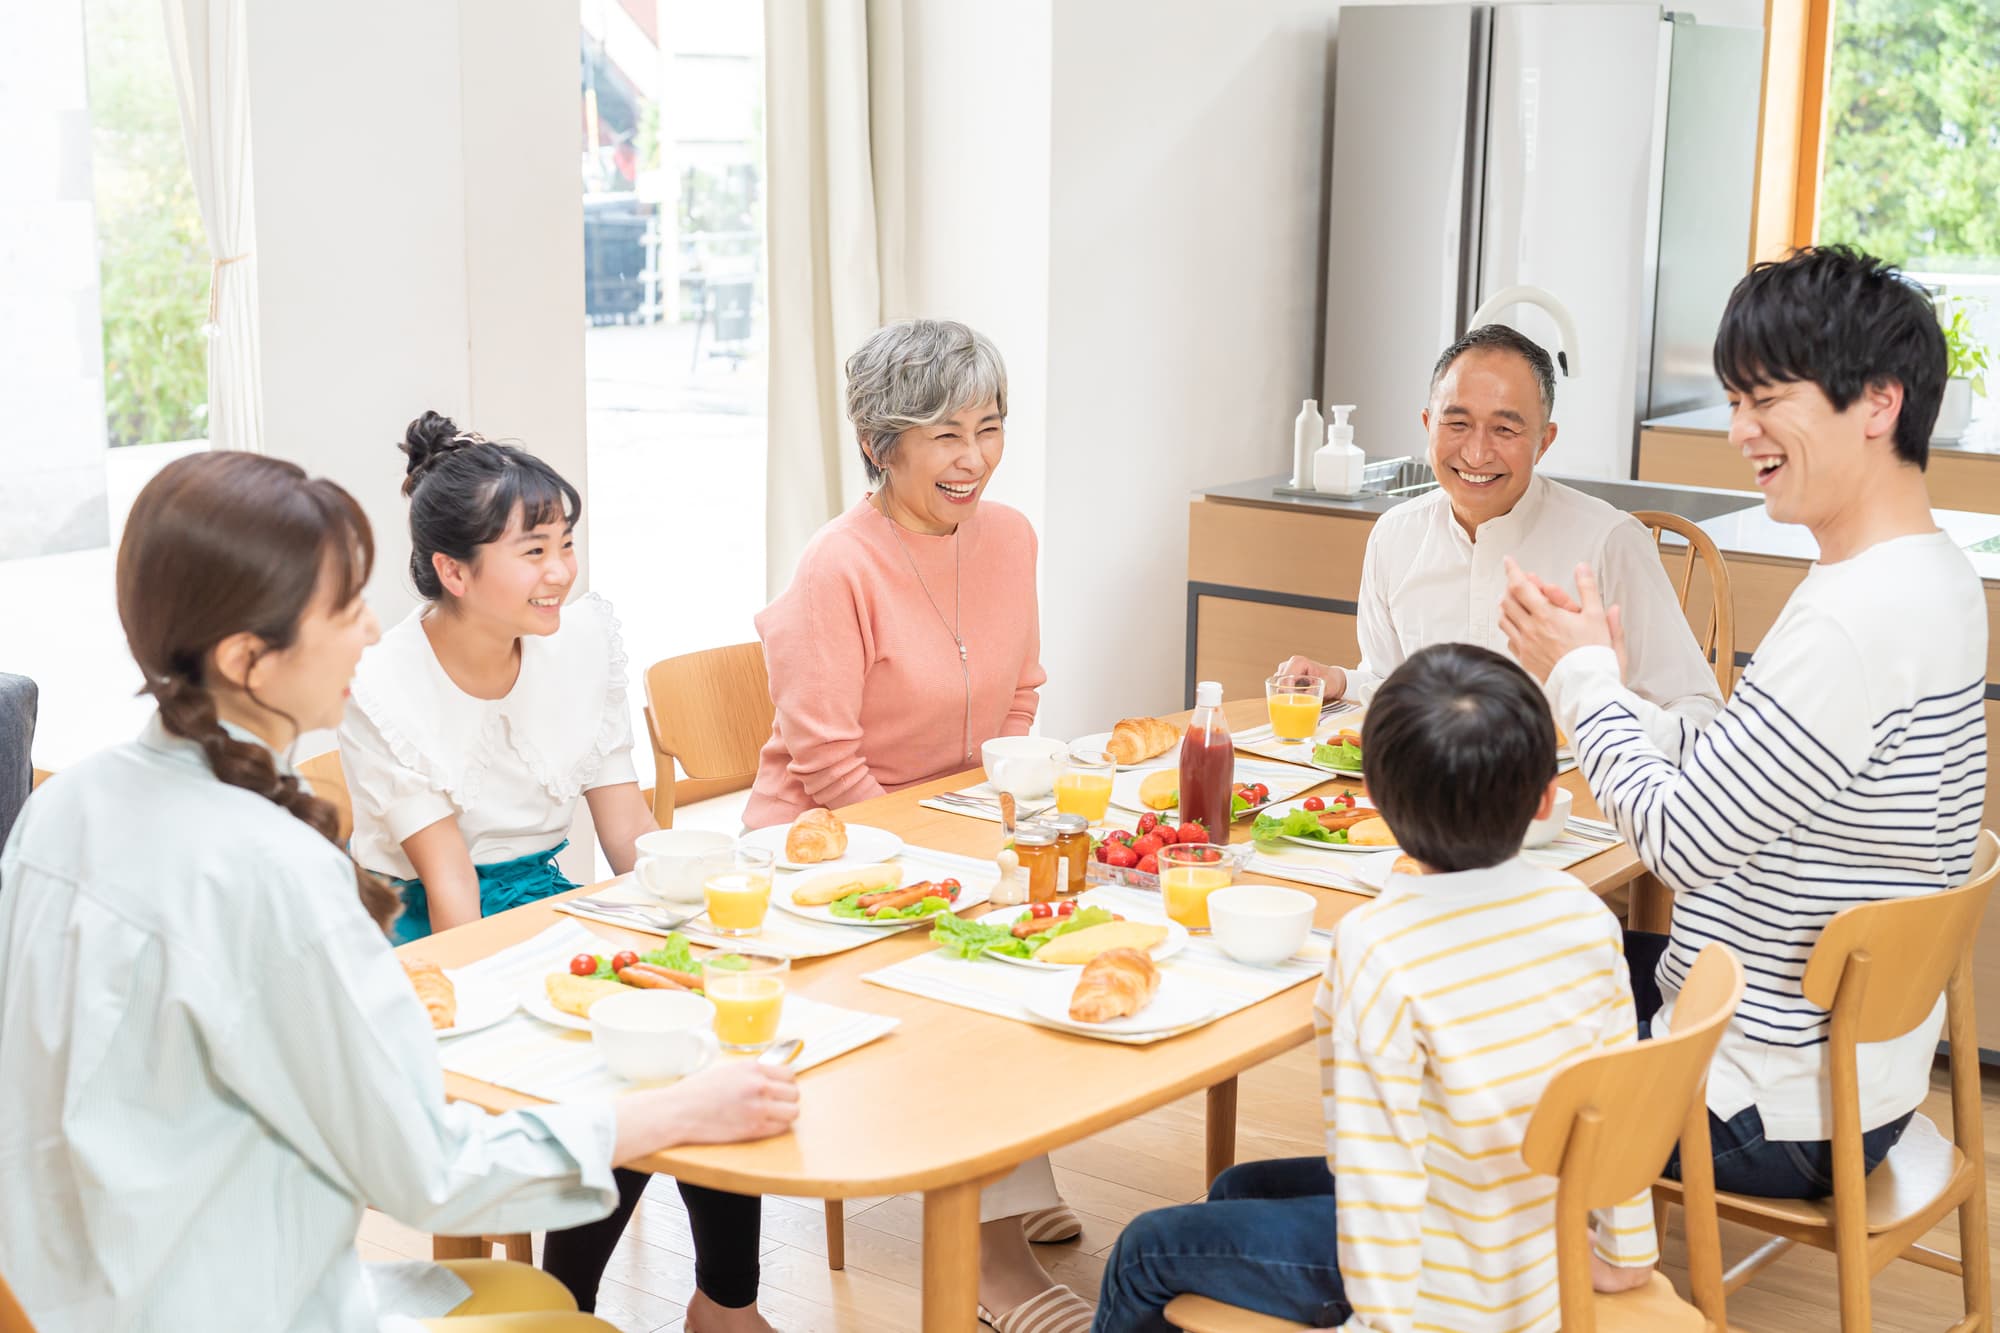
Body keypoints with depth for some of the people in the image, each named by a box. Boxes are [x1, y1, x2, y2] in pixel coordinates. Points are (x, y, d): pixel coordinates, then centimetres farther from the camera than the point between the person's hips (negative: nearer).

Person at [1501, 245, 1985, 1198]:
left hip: (1781, 1117, -10)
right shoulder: (1927, 576, 5)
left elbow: (1683, 840, -24)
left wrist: (1583, 676, -10)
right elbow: (1728, 772, 9)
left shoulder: (1860, 618, -29)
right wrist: (1600, 686, -2)